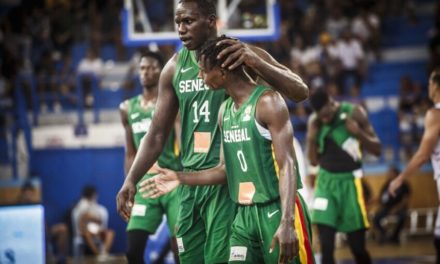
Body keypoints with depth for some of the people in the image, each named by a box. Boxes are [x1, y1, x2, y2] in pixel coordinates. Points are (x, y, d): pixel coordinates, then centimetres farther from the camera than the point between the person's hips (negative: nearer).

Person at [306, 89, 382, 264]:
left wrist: (359, 133, -22)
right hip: (326, 182, 2)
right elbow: (314, 161, 6)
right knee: (326, 247, -7)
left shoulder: (354, 113, -9)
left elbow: (377, 150, -5)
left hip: (350, 182, -2)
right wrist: (311, 140, -13)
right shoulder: (314, 121, -2)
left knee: (358, 246, 2)